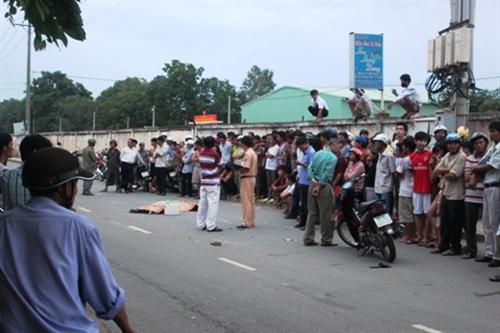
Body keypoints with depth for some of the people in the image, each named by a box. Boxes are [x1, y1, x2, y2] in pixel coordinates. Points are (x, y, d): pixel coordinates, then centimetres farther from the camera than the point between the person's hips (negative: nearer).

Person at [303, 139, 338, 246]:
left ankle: (308, 238, 12)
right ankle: (326, 240, 8)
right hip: (324, 186, -7)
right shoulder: (333, 158, -10)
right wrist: (319, 186, -12)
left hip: (313, 184, 7)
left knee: (312, 213, 11)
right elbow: (327, 173, -16)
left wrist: (313, 180, -2)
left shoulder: (318, 153, 11)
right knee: (325, 214, 2)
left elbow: (310, 168, 5)